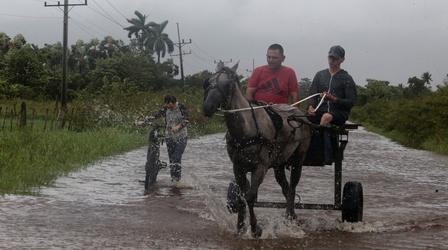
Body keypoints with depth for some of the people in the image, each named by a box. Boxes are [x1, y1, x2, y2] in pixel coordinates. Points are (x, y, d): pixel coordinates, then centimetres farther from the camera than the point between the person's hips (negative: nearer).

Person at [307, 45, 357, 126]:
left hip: (339, 113, -3)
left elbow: (350, 102, -2)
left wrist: (333, 99, -17)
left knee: (326, 117, -38)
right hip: (320, 111, 3)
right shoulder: (320, 75, 18)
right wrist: (311, 106, -10)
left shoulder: (347, 79, 6)